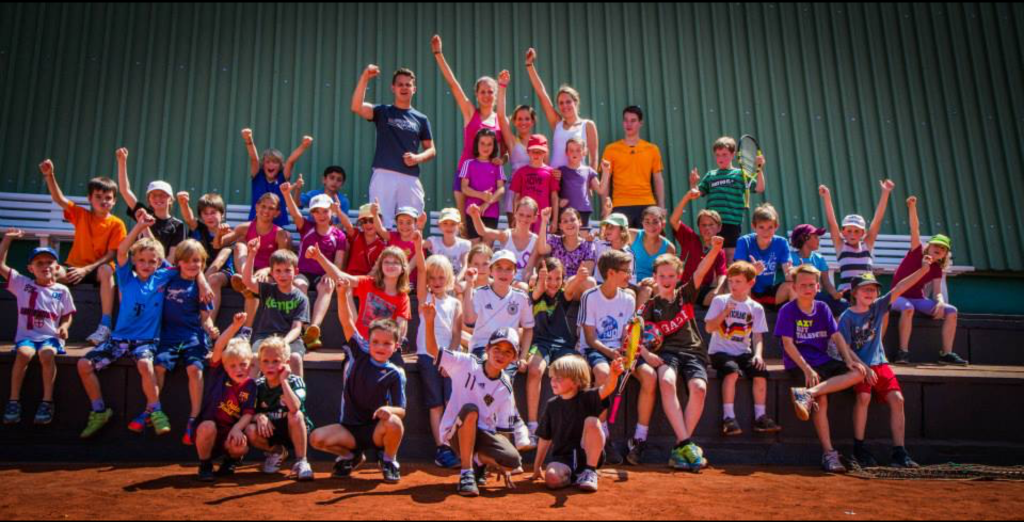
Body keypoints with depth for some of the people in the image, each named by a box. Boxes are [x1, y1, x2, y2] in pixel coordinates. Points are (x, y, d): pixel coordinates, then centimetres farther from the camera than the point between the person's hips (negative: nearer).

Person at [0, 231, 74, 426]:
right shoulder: (22, 284, 10)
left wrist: (64, 327, -10)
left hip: (50, 336, -1)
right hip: (26, 335, 1)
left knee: (47, 354, -34)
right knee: (24, 354, -33)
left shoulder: (62, 290, 8)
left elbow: (67, 315, 12)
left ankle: (47, 401, -25)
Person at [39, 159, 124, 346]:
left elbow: (111, 255, -11)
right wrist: (49, 175, -22)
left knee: (106, 271, -38)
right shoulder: (81, 215, 3)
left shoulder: (116, 224, -6)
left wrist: (87, 269, -22)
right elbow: (59, 199, -8)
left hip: (97, 268, -2)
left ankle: (105, 326, -39)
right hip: (74, 266, 3)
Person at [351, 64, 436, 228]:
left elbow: (431, 150, 15)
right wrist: (364, 79, -16)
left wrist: (417, 158, -6)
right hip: (384, 175, -2)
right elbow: (356, 107, -8)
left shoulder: (421, 119, 14)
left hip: (410, 178, 2)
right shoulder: (382, 112, 9)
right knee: (380, 224, -6)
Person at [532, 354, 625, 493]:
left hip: (587, 455, -1)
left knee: (591, 421, -27)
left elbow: (606, 390, -29)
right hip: (563, 458, 1)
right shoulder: (552, 405, 3)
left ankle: (590, 472, -12)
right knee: (552, 478, -32)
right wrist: (537, 466, 15)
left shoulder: (587, 398, -6)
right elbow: (545, 438, 11)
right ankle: (572, 476, 4)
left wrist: (613, 374, -51)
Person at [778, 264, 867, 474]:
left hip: (823, 361, 6)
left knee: (858, 373, -19)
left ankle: (808, 393, -31)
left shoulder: (823, 309, 12)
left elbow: (837, 337, 8)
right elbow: (788, 343, -10)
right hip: (799, 364, -6)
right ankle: (829, 453, -23)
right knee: (821, 399, -27)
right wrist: (807, 369, -20)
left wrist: (849, 361, -9)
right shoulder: (788, 311, -2)